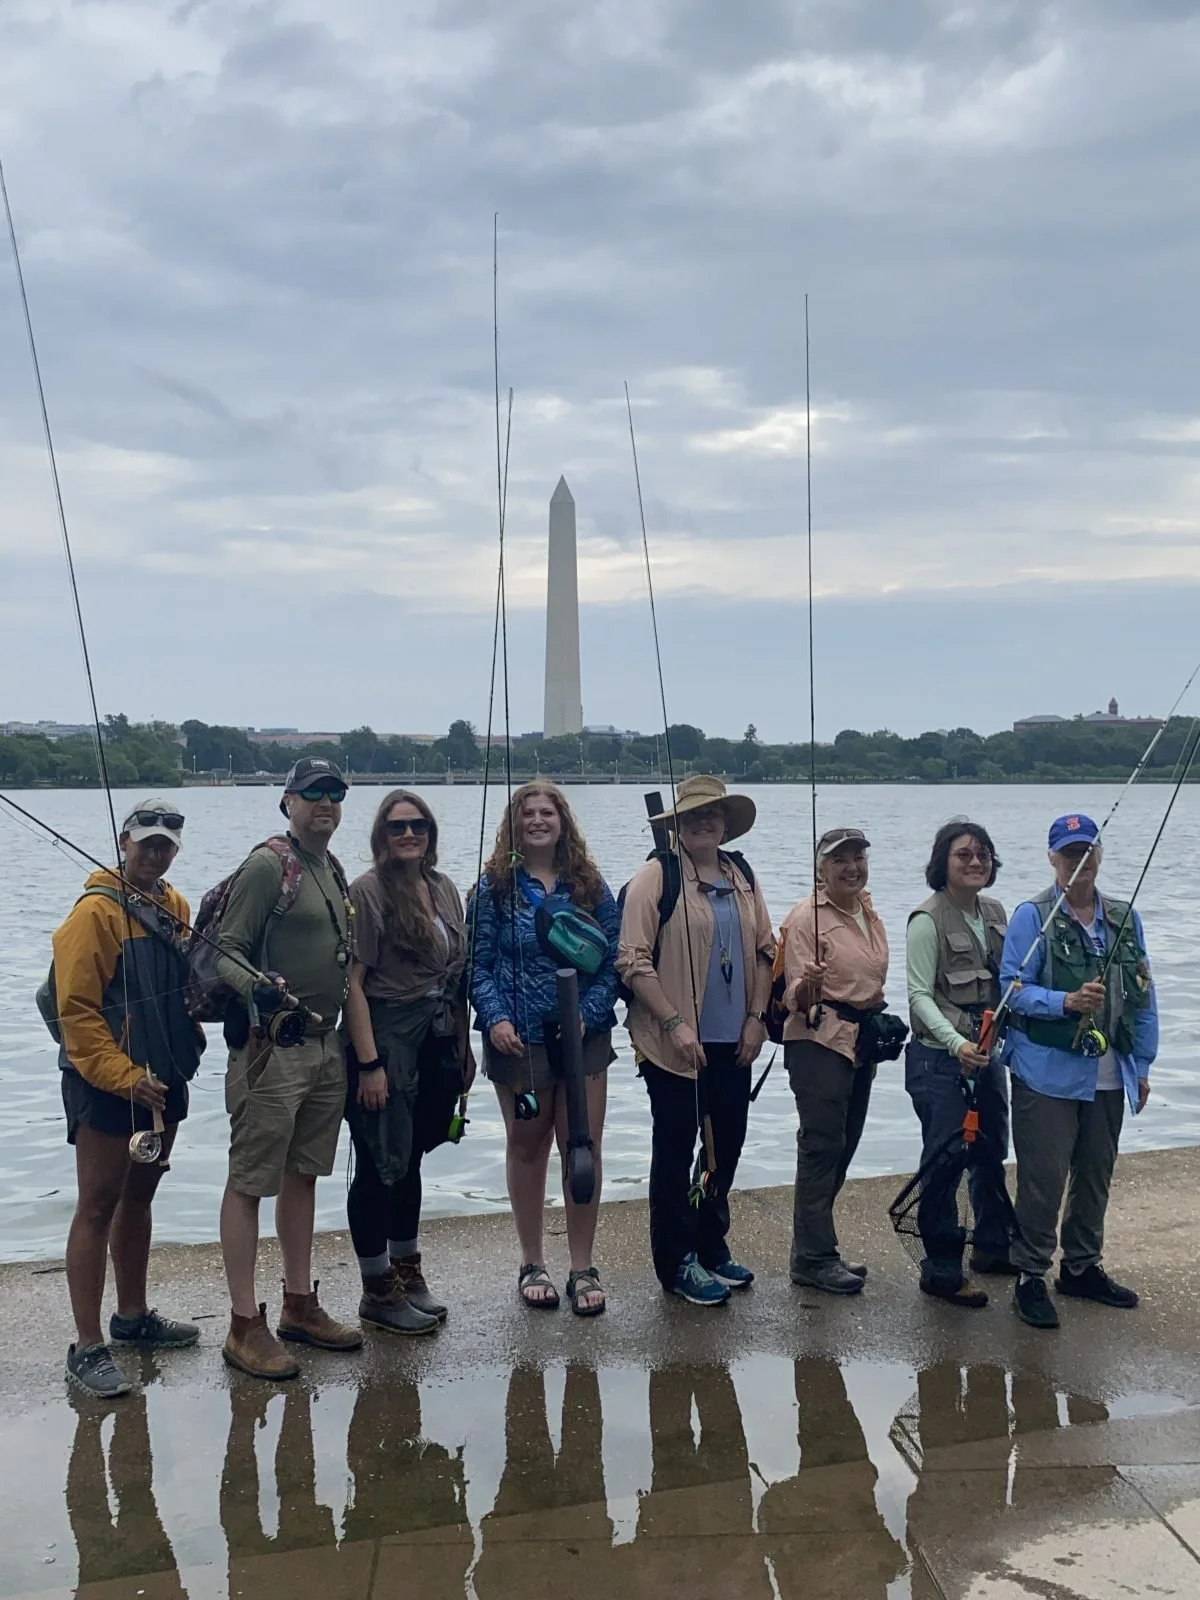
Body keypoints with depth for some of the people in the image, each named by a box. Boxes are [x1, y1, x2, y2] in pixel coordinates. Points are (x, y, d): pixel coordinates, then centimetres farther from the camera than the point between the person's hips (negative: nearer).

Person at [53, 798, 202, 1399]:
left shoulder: (175, 907, 9)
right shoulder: (97, 911, -13)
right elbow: (76, 1010, -17)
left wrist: (187, 1051, 5)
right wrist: (124, 1078, -21)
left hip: (164, 1081, 8)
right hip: (106, 1086, -7)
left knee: (138, 1199, 18)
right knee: (97, 1208, -3)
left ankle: (133, 1316, 32)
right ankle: (87, 1348, 2)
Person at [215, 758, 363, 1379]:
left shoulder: (333, 871, 14)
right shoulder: (267, 865, -10)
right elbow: (224, 950, -14)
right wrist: (256, 986, -33)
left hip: (325, 1047, 8)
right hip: (270, 1049, -8)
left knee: (303, 1176, 15)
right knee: (249, 1182, -2)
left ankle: (299, 1306, 26)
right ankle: (244, 1326, 4)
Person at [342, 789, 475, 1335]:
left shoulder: (443, 890, 9)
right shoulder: (367, 891, -11)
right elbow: (352, 982, -15)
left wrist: (464, 1046, 13)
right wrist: (369, 1064, -19)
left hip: (436, 1046, 7)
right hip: (386, 1042, -7)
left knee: (410, 1160, 17)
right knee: (381, 1166, 2)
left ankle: (407, 1273, 30)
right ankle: (377, 1290, 15)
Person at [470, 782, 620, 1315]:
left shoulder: (591, 887, 4)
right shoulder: (494, 887, 0)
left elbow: (612, 960, 2)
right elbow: (478, 962, -2)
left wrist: (588, 1014, -12)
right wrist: (495, 1017, -16)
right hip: (517, 1040, -1)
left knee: (583, 1149, 2)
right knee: (527, 1147, 11)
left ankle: (583, 1267, 14)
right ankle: (532, 1263, 24)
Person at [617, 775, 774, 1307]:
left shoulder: (741, 876, 10)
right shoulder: (656, 876, -9)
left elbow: (765, 949, 14)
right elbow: (633, 960, -14)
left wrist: (756, 1016, 4)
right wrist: (675, 1024, -18)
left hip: (734, 1043, 6)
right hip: (675, 1044, -6)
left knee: (726, 1146, 15)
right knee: (675, 1151, 5)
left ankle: (712, 1247, 33)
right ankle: (677, 1263, 18)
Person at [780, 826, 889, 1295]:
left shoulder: (869, 913, 11)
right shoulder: (806, 917, -13)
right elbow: (796, 998, -16)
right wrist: (808, 987, -37)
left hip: (862, 1042, 8)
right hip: (819, 1041, -8)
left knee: (842, 1146, 12)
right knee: (822, 1146, -8)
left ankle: (815, 1248, 22)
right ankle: (814, 1257, -1)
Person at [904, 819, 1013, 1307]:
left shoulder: (995, 913, 9)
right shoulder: (928, 919, -14)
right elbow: (920, 995, -17)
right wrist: (957, 1043, -28)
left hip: (987, 1053, 8)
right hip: (940, 1059, -8)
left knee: (991, 1153, 19)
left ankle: (992, 1247, 36)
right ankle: (941, 1269, 8)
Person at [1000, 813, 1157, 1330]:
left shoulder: (1125, 919, 9)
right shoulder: (1033, 916, -7)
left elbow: (1143, 996, 14)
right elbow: (1013, 988, -11)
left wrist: (1142, 1065, 12)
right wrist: (1066, 1001, -26)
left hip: (1108, 1075, 6)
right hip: (1048, 1074, -5)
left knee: (1096, 1176, 16)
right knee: (1043, 1179, -3)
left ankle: (1082, 1267, 32)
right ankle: (1030, 1278, 9)